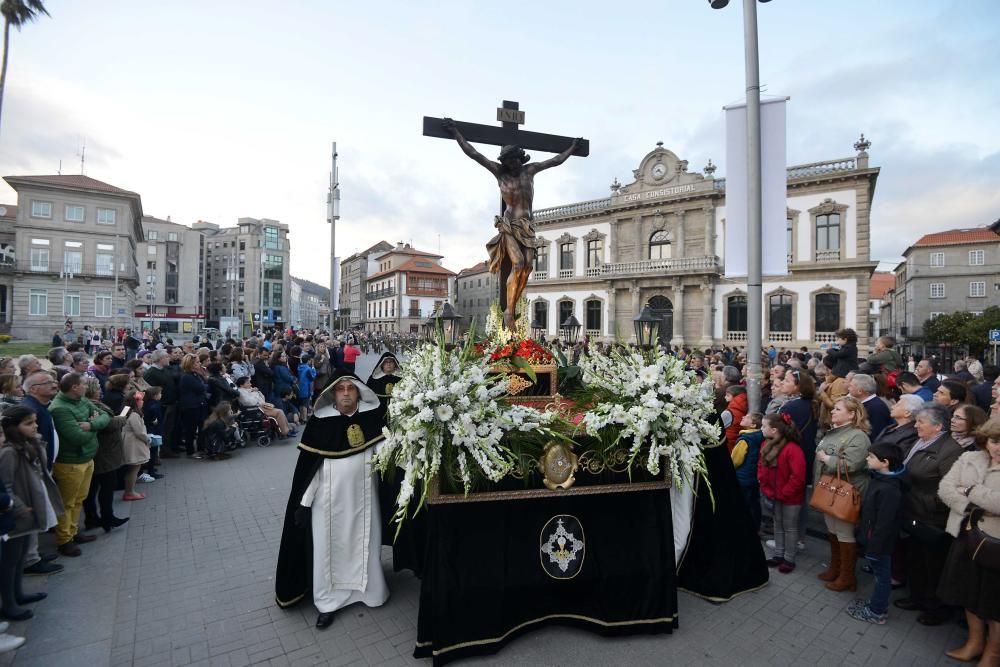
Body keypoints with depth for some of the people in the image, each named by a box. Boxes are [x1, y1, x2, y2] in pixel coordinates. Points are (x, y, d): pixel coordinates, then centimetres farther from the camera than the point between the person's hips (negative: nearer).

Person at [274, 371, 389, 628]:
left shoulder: (372, 417, -7)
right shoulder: (319, 422, -10)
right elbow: (307, 465, -6)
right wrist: (303, 501, -5)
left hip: (362, 496, 1)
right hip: (328, 498, -1)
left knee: (365, 543, 16)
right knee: (328, 547, 11)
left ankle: (371, 589, 37)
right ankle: (328, 601, 29)